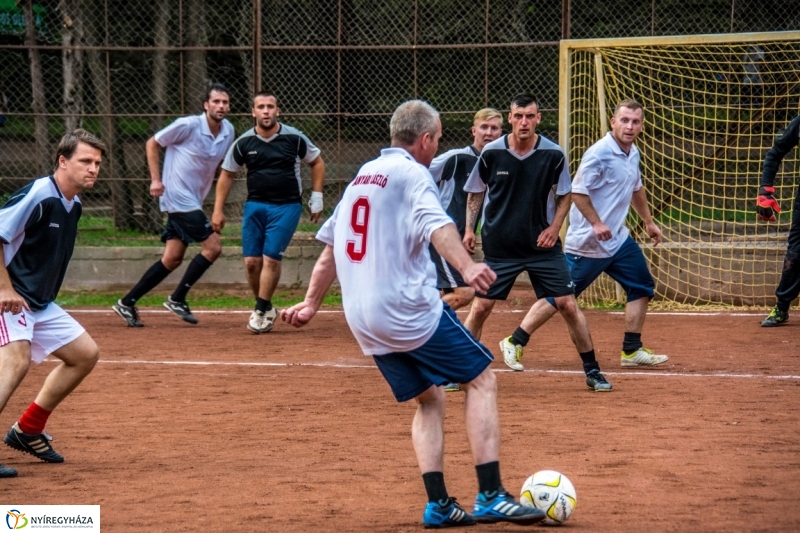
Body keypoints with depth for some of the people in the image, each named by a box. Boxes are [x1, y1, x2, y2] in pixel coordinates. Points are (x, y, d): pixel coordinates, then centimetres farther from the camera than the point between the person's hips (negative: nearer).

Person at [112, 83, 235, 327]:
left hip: (193, 202, 8)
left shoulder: (228, 131, 4)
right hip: (178, 196, -8)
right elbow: (152, 143, -5)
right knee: (212, 246, -12)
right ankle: (177, 299, -1)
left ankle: (127, 303, 13)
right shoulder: (188, 126, -15)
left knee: (172, 258, 6)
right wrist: (155, 179, -12)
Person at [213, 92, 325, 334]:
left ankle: (261, 311, 0)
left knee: (271, 258, -11)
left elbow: (317, 162, 8)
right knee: (251, 261, -2)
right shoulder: (244, 143, -1)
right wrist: (218, 210, 5)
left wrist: (316, 198, 3)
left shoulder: (294, 138, -6)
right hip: (255, 205, 3)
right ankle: (265, 308, 18)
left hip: (286, 207, -2)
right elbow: (227, 174, 9)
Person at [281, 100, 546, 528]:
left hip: (361, 318, 8)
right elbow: (436, 224, -26)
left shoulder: (362, 176, 19)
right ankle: (490, 496, -9)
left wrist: (311, 304, 31)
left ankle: (437, 504, 4)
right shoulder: (411, 174, -5)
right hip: (408, 310, -8)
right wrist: (467, 268, -42)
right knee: (481, 380, 0)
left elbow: (330, 246, 23)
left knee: (429, 399, 16)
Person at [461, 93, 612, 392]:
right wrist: (469, 229, 0)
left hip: (542, 244, 0)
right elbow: (476, 193, 8)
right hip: (499, 246, 0)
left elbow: (564, 195, 7)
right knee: (480, 307, -2)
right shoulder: (491, 153, -7)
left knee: (568, 305, -3)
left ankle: (592, 371, 7)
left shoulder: (553, 155, -7)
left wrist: (554, 228, -6)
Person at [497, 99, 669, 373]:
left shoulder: (633, 154, 9)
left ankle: (632, 351, 17)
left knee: (642, 286, 9)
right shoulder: (600, 153, -19)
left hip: (618, 239, 9)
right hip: (587, 244, -9)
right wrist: (596, 224, -26)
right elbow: (577, 191, -23)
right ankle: (514, 343, 3)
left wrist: (648, 222, 31)